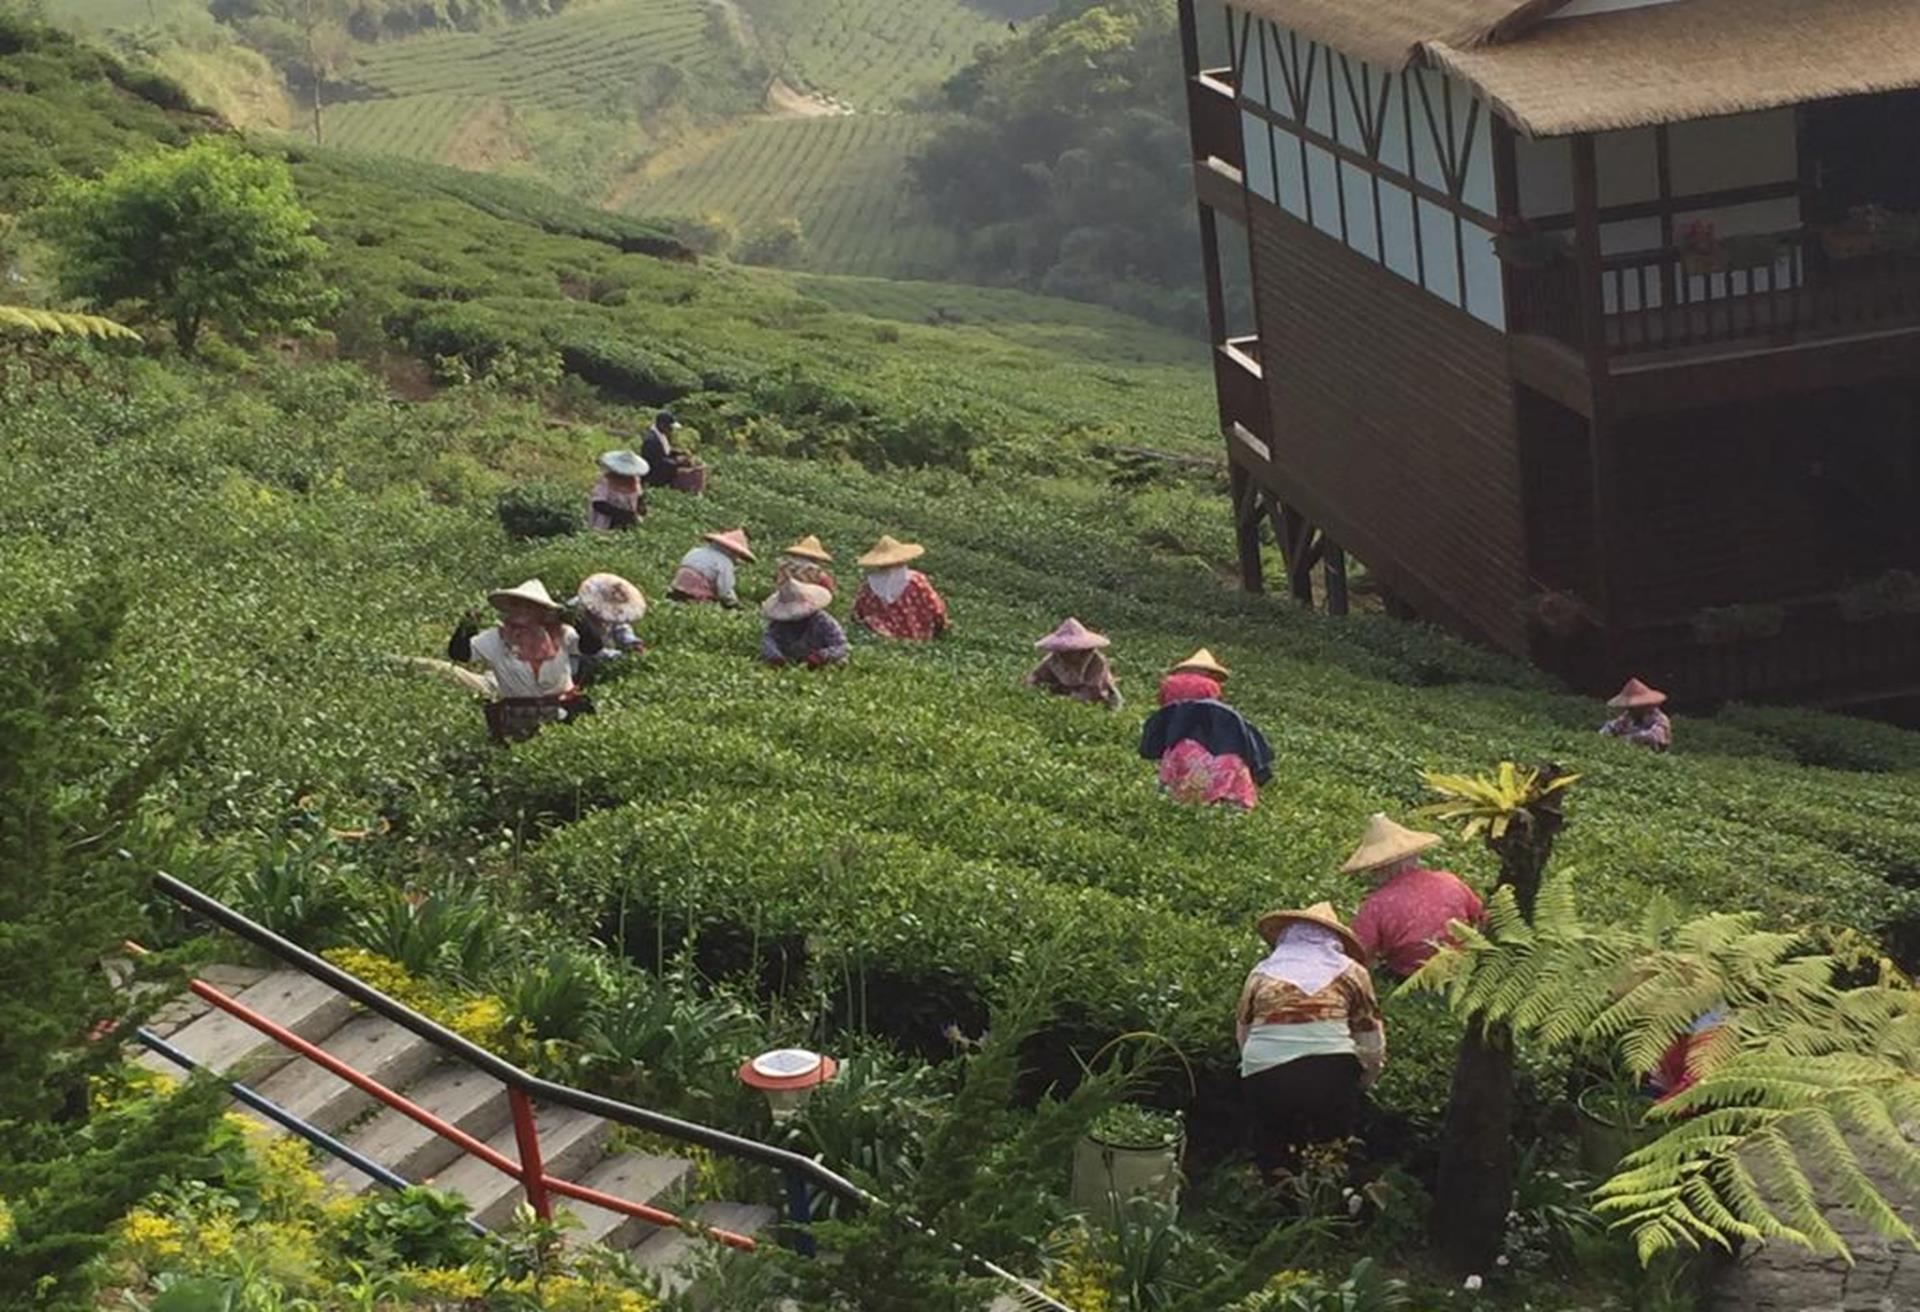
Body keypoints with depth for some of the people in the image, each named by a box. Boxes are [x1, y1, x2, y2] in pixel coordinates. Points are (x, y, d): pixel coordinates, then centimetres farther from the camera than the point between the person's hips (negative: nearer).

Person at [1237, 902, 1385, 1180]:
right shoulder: (1351, 972, 15)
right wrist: (1355, 1088, 28)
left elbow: (1242, 1037, 22)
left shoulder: (1260, 974, 18)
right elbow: (1373, 1049, 12)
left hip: (1265, 1076, 1)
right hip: (1332, 1073, -1)